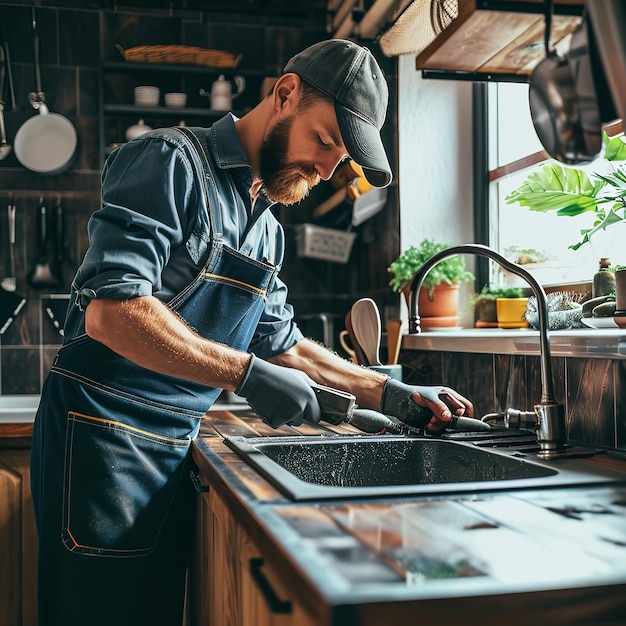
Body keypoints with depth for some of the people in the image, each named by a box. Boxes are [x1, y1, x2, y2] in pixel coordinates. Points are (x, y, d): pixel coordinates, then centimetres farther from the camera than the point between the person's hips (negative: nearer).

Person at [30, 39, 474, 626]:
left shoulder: (266, 227, 15)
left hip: (175, 445, 8)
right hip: (104, 438, -8)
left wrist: (389, 393, 14)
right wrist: (247, 374, -24)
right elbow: (110, 310, -23)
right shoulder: (172, 162, -11)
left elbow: (279, 342, 21)